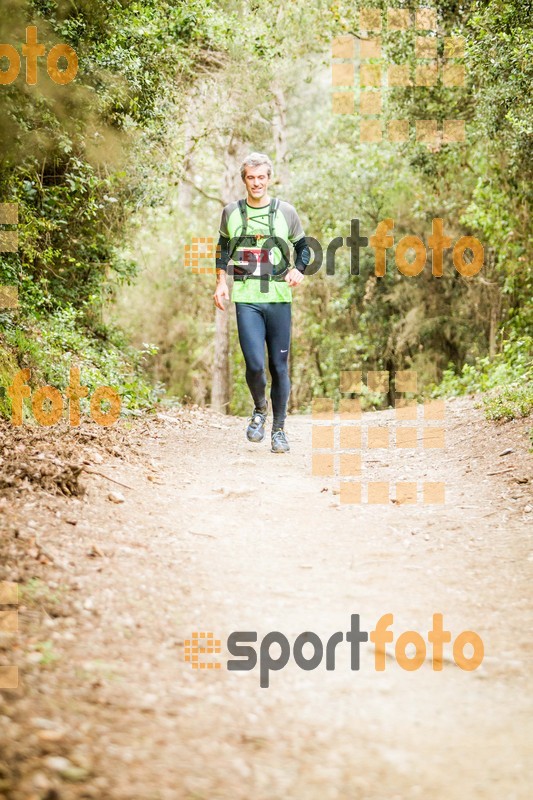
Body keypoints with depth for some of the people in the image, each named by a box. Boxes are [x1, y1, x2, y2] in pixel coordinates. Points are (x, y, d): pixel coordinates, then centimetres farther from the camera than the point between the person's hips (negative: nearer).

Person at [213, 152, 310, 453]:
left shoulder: (286, 212, 4)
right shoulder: (231, 212, 7)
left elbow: (303, 246, 14)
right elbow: (223, 248, 21)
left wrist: (298, 269, -6)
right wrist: (221, 282, 9)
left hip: (279, 298, 0)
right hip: (246, 299, 0)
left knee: (280, 366, 3)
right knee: (255, 364, -12)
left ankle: (279, 429, 16)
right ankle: (260, 410, 18)